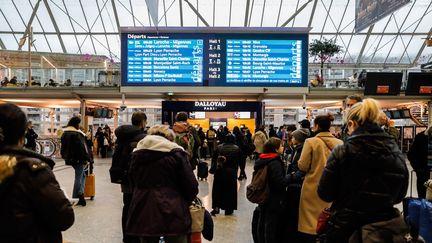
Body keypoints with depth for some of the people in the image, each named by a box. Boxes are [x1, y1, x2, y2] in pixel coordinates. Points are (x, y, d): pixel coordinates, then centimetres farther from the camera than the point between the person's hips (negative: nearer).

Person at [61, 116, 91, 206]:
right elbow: (83, 147, -19)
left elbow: (63, 147, 17)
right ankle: (75, 198, 6)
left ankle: (80, 194, 9)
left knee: (82, 175, 18)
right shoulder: (77, 134, -18)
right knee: (78, 177, 1)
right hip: (79, 159, -8)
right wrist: (87, 158, -12)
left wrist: (65, 157, 24)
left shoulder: (64, 133, 10)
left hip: (70, 158, 8)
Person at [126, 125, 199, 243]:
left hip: (143, 213, 4)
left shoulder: (136, 154, 9)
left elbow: (133, 184, 14)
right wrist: (185, 203, 11)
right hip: (171, 213, -4)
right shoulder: (175, 153, -5)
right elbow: (191, 186, -6)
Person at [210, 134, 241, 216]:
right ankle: (228, 209, 16)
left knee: (217, 190, 12)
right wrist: (236, 171, 6)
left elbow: (213, 159, 3)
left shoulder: (219, 147, 1)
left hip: (219, 171, 1)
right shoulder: (237, 149, -3)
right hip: (231, 172, -1)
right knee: (230, 190, 10)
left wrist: (213, 168, 7)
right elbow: (239, 161, -1)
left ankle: (216, 208, 10)